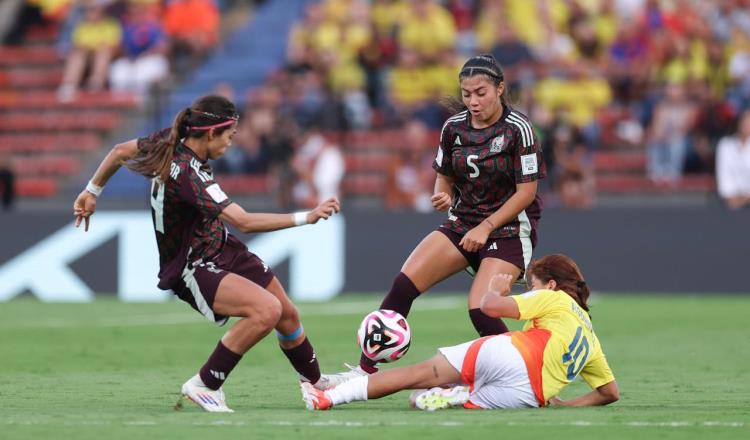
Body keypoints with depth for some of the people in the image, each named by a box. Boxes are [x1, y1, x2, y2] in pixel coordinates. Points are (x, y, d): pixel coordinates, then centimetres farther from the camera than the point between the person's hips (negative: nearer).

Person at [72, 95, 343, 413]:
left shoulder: (169, 142, -6)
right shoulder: (188, 174, -32)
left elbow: (120, 151, 10)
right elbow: (245, 222, -37)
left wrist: (92, 191, 25)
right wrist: (306, 218, -35)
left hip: (221, 248, 10)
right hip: (191, 270, -10)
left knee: (288, 315, 12)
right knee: (267, 310, -29)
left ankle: (317, 383, 36)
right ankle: (204, 385, -14)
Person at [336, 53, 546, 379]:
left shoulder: (517, 129, -12)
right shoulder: (454, 127, 3)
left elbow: (527, 191, -12)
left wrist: (486, 226, -16)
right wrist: (442, 197, -8)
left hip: (509, 229, -5)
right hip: (463, 224, 5)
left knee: (480, 312, -23)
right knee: (404, 284, -12)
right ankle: (366, 370, -9)